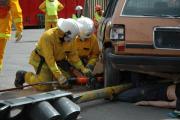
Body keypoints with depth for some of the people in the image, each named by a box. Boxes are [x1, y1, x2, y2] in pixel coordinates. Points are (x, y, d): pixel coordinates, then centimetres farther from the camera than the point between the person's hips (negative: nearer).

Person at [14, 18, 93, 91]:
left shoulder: (69, 38, -10)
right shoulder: (48, 36, -31)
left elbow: (73, 55, 0)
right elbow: (49, 59, -33)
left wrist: (83, 69, -10)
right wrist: (59, 76, -38)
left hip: (58, 61, 6)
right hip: (41, 61, -6)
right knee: (45, 87, -19)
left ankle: (49, 75, 18)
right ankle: (24, 76, 5)